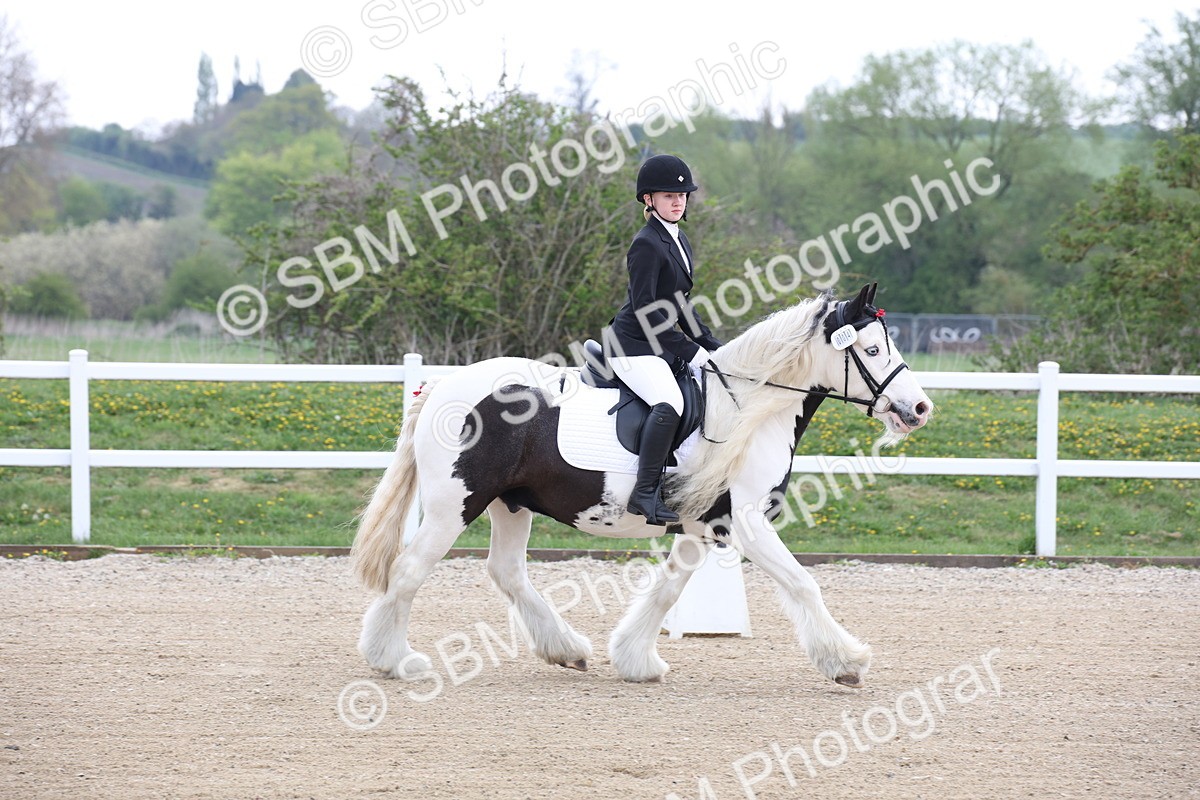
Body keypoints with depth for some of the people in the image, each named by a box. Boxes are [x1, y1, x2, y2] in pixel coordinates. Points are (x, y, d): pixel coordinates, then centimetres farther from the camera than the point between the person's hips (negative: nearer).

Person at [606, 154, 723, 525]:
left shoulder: (678, 241, 15)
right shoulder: (647, 245, -14)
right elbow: (645, 310, -20)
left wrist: (713, 347, 14)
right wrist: (690, 350, -18)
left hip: (663, 347, 10)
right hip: (634, 347, -10)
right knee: (670, 403, -33)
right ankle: (645, 493, -35)